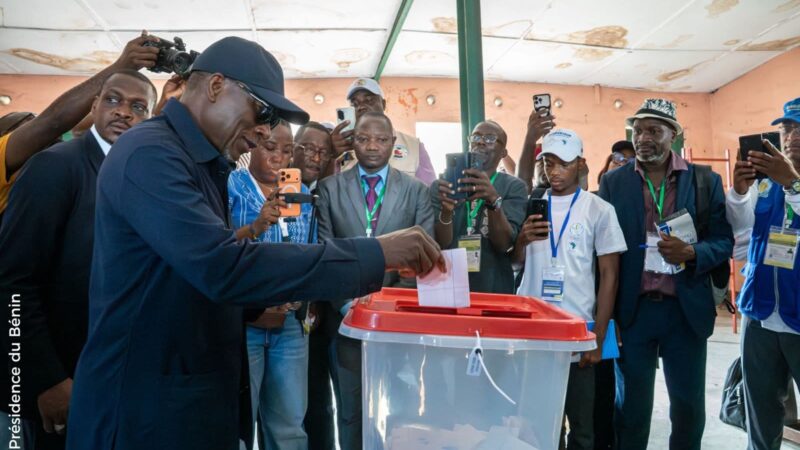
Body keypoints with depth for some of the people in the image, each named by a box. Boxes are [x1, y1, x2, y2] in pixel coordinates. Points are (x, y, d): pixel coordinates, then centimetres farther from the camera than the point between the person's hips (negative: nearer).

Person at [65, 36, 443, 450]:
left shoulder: (203, 163, 11)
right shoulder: (149, 152, -19)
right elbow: (224, 267, -32)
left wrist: (261, 302, 4)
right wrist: (375, 254, -29)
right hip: (146, 408, -9)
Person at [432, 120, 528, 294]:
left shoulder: (513, 187, -2)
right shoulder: (440, 185, 0)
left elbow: (504, 244, -14)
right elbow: (440, 245, -8)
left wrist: (493, 200, -30)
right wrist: (445, 211, -26)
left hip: (494, 291, 0)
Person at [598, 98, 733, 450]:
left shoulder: (705, 181, 2)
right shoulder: (613, 183, 1)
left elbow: (724, 241, 2)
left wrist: (691, 253, -20)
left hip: (687, 310, 1)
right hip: (632, 310, 0)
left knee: (689, 406, 13)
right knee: (631, 405, 10)